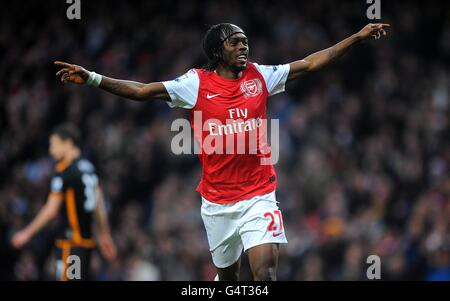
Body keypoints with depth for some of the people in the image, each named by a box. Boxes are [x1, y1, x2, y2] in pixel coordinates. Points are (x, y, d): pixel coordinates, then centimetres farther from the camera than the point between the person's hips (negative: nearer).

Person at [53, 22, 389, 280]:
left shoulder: (260, 76, 4)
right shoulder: (196, 83, -2)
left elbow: (310, 63, 8)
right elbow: (143, 90, -5)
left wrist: (358, 37, 6)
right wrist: (91, 78, -13)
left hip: (258, 196, 0)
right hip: (217, 201, 0)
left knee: (266, 271, -17)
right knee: (228, 274, 13)